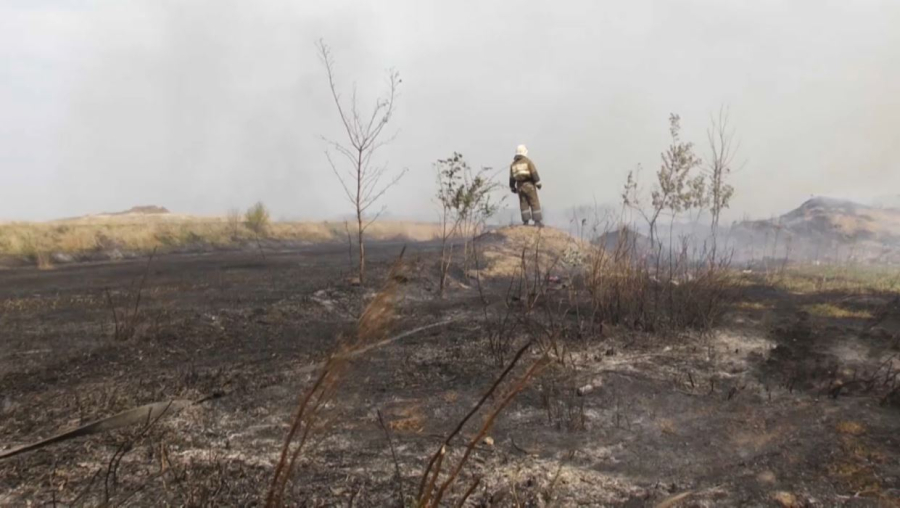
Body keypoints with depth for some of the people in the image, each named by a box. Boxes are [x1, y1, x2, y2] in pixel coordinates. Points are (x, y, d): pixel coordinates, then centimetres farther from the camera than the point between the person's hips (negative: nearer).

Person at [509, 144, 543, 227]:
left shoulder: (513, 164, 9)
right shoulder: (528, 161, -4)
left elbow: (512, 178, 11)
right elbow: (534, 173, -12)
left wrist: (512, 188, 20)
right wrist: (538, 183, -11)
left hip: (520, 186, 4)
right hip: (529, 185, -4)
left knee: (524, 204, 7)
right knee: (534, 203, -2)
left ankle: (526, 222, 1)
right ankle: (537, 221, -6)